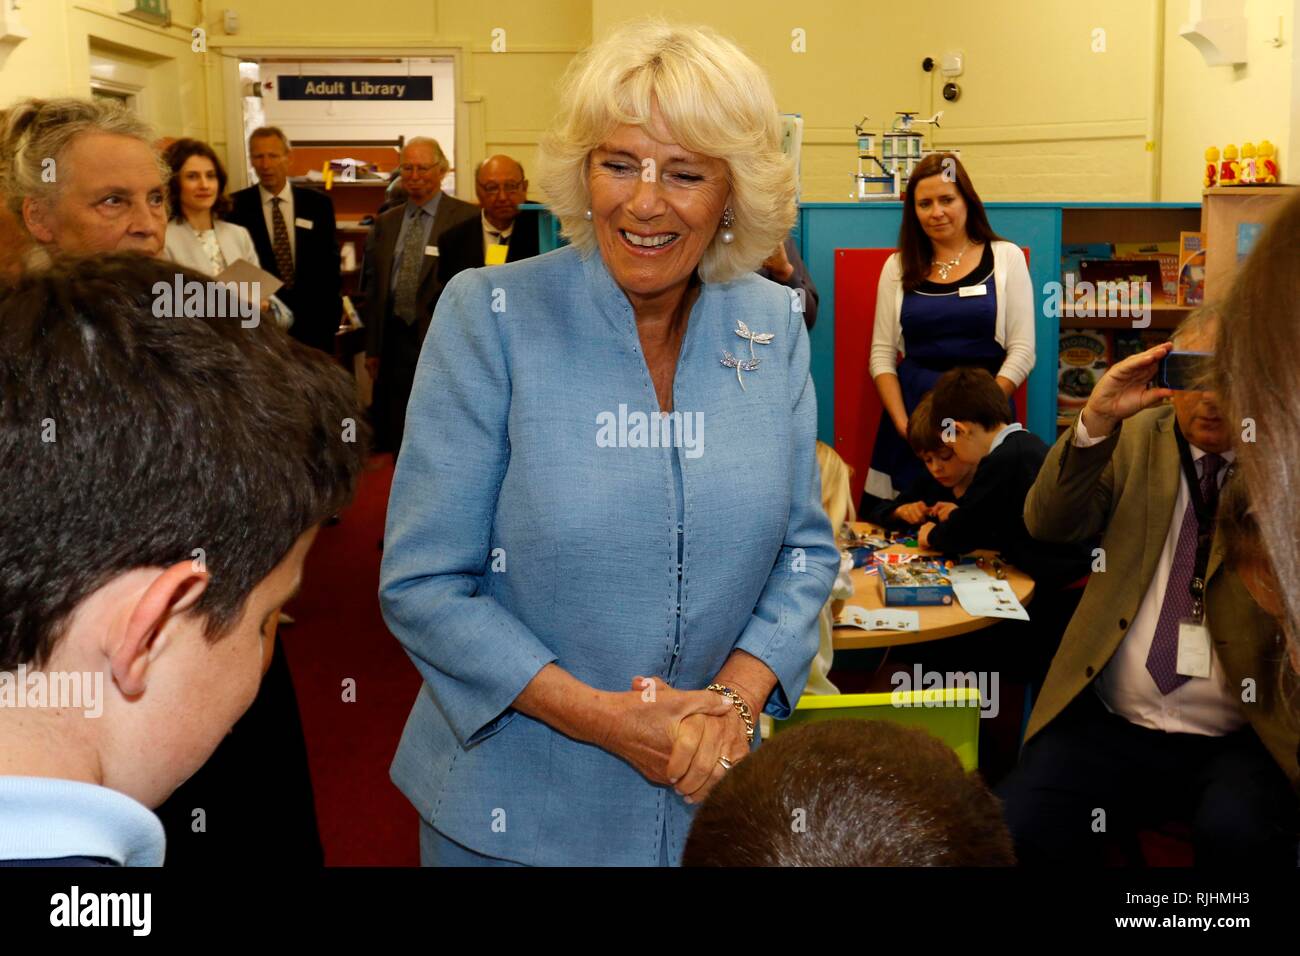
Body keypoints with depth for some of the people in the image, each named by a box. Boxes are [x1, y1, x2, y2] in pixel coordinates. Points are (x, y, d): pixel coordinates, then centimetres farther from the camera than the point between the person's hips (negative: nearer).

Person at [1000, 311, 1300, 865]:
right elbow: (1048, 523, -2)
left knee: (1240, 834, -32)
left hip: (1243, 739, -1)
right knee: (1019, 827, -21)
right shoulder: (1136, 437, 11)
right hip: (1111, 726, 2)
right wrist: (1096, 420, -16)